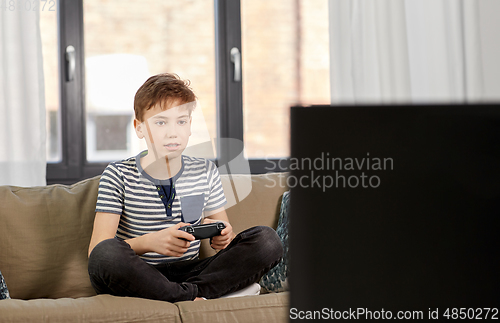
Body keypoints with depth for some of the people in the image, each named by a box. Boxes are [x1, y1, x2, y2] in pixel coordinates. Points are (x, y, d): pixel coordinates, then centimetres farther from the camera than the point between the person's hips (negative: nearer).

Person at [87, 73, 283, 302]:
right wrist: (149, 242, -30)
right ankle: (194, 298, -28)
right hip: (138, 279, -3)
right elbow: (96, 251, -11)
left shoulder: (205, 172, 11)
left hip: (190, 273, 4)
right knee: (107, 253, -38)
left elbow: (227, 243, 14)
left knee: (267, 240, -14)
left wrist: (223, 238, -13)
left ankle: (190, 292, -26)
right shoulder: (118, 176, -1)